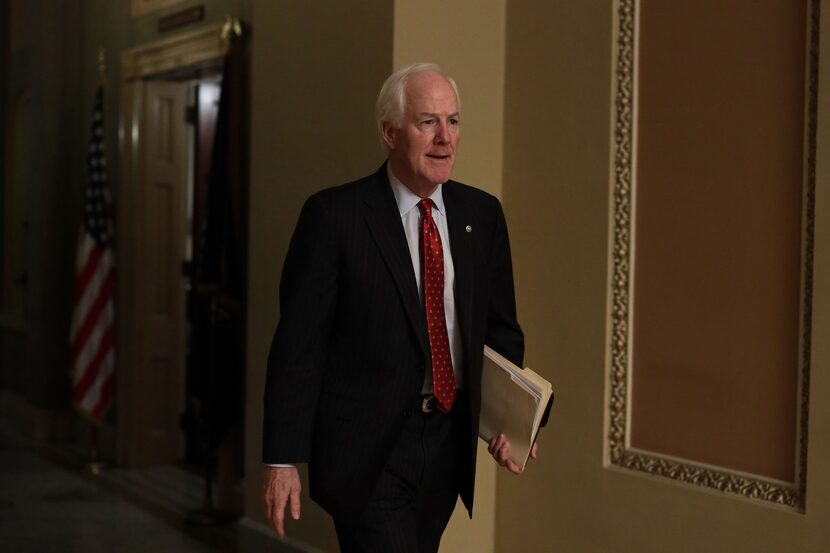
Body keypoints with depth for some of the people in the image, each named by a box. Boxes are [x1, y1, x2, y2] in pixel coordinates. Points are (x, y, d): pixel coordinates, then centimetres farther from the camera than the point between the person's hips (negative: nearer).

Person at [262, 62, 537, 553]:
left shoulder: (482, 214, 6)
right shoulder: (335, 215, -9)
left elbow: (500, 327, 12)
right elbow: (298, 343, -9)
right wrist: (282, 460, -11)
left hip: (449, 441, 5)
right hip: (367, 451, -5)